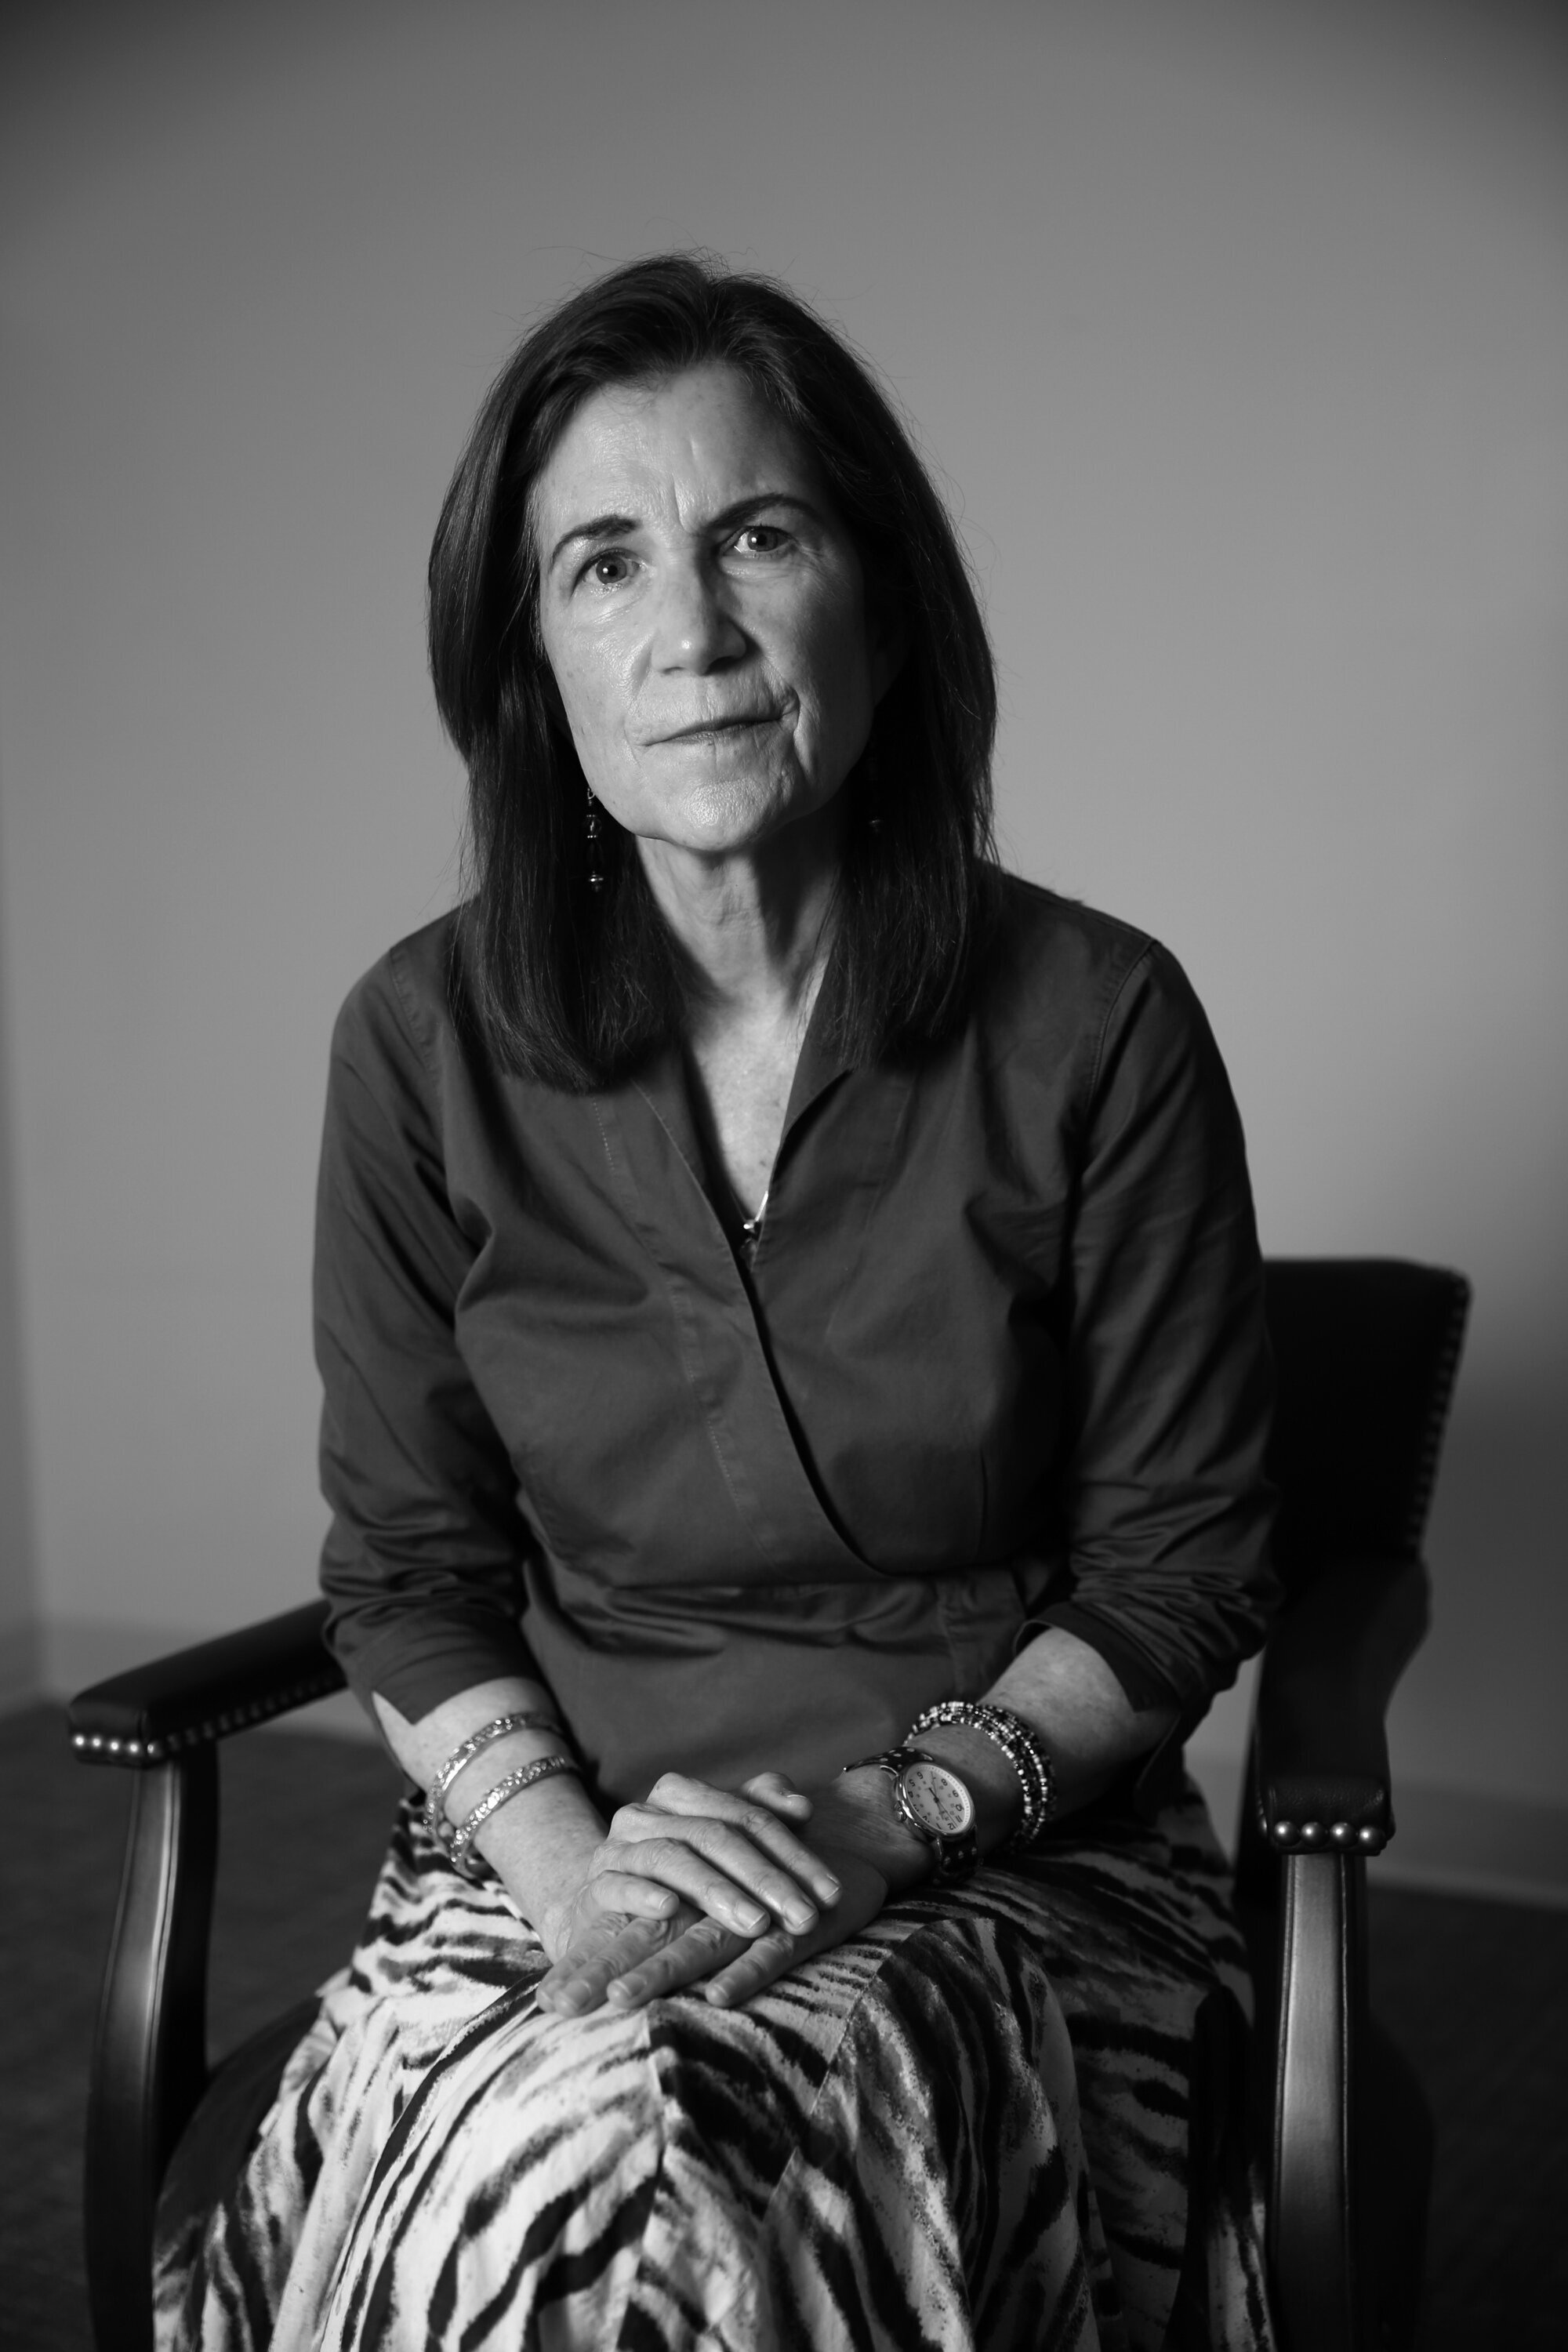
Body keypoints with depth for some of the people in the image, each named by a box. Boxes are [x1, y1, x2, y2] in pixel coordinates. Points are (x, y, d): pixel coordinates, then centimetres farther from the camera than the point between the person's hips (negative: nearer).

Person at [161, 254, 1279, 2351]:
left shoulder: (1096, 1027, -7)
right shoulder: (427, 1046, -2)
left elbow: (1183, 1570, 0)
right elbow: (406, 1572, 3)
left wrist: (896, 1808, -14)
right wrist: (575, 1873, -13)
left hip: (1010, 1839, -1)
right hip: (560, 1830, 2)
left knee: (686, 2177, -30)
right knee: (528, 2167, -29)